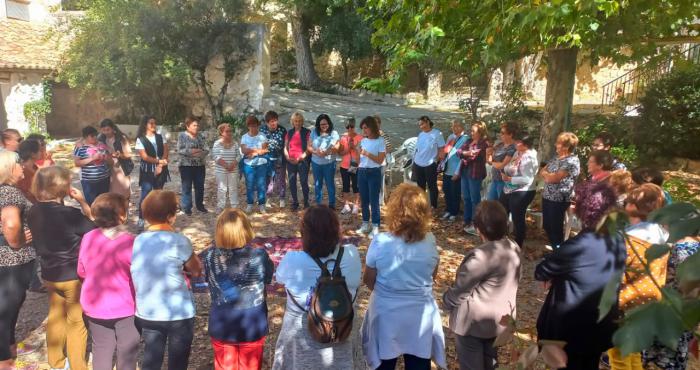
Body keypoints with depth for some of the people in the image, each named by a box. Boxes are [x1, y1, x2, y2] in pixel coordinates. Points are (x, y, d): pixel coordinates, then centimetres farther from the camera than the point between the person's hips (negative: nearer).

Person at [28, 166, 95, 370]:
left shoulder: (34, 212, -4)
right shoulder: (70, 214, -26)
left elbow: (36, 239, 7)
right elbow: (95, 227, -15)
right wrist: (83, 201, -15)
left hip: (49, 274, 7)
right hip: (73, 276, -6)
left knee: (56, 316, 23)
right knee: (76, 322, 10)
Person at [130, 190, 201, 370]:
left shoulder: (138, 242, -4)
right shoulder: (178, 241, -19)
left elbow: (152, 269, 8)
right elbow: (197, 270, -7)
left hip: (146, 313, 5)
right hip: (179, 314, -4)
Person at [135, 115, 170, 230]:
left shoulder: (160, 137, 7)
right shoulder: (140, 139, -4)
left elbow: (166, 152, 0)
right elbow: (145, 157, -11)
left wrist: (160, 165, -12)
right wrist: (159, 161, -14)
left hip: (160, 170, 4)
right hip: (147, 170, -4)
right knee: (145, 195, -7)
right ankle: (141, 220, -2)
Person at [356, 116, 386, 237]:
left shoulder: (380, 141, -8)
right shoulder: (363, 140, 8)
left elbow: (380, 160, -12)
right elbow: (359, 158, 10)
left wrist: (367, 154, -20)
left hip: (374, 173, -6)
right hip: (362, 172, 6)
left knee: (373, 200, -2)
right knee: (363, 199, 11)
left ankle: (375, 226, 5)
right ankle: (365, 224, 22)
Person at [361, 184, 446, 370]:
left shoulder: (380, 243, -20)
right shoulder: (430, 241, -14)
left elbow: (368, 280, -7)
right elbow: (432, 275, 3)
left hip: (386, 312, -1)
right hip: (421, 313, 1)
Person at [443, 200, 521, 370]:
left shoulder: (481, 256, -32)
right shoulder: (514, 249, -6)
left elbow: (461, 287, -21)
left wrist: (446, 302, -2)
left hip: (474, 321, -7)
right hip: (500, 319, 7)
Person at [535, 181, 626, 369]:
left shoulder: (579, 246, -29)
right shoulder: (617, 241, -6)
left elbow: (540, 272, -17)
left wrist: (554, 276, 6)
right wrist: (560, 275, -1)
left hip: (572, 327, -6)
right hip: (602, 325, 6)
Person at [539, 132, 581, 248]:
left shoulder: (572, 161, -17)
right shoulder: (556, 158, 10)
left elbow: (555, 178, -21)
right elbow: (542, 171, 9)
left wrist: (545, 174, -3)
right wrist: (549, 176, -12)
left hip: (559, 199, -8)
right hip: (547, 196, 8)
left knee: (556, 228, 4)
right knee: (546, 226, 16)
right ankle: (552, 248, 33)